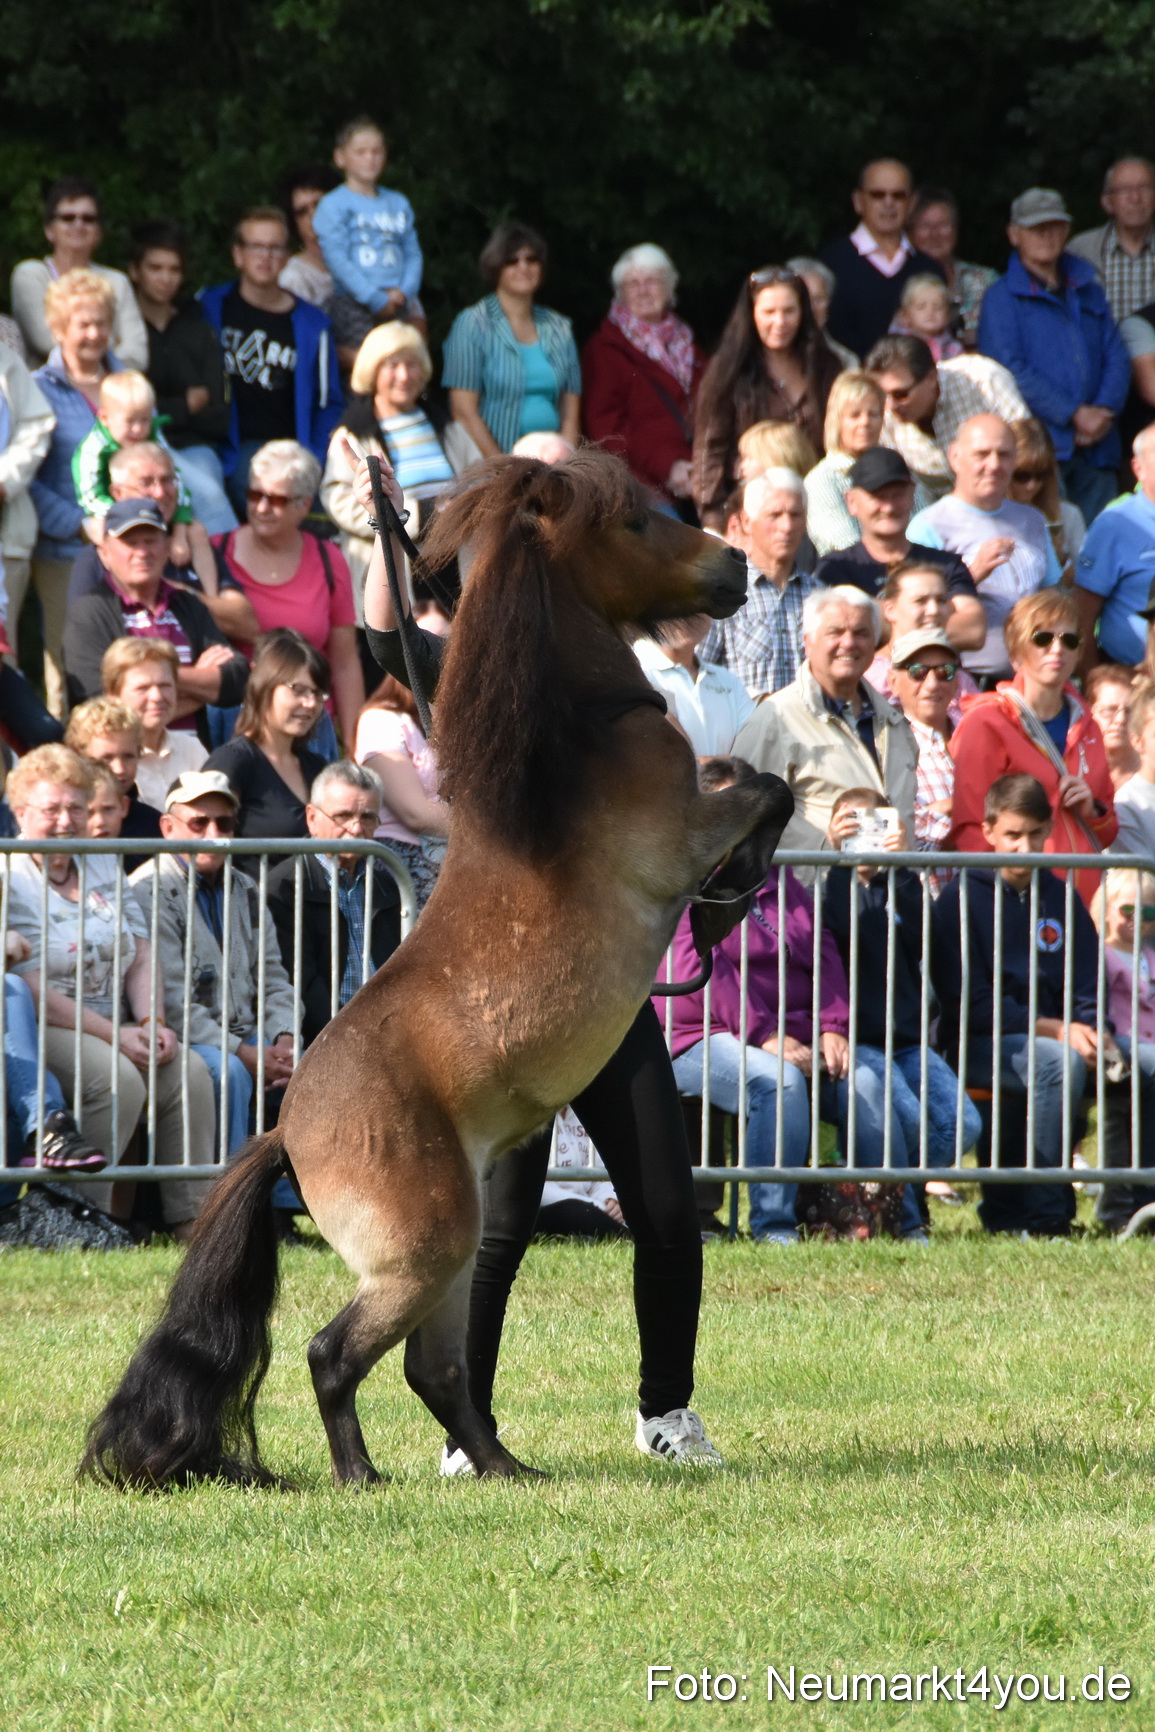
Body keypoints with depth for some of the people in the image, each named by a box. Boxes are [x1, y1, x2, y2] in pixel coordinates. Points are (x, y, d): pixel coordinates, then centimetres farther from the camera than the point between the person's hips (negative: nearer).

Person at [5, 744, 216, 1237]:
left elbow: (141, 956, 14)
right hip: (44, 1030, -7)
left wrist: (151, 1023, -6)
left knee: (189, 1072, -18)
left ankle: (190, 1218, -18)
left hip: (115, 1025, 7)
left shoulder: (104, 868, 18)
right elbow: (33, 991, -13)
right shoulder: (13, 882, -5)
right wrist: (114, 1035, -17)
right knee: (118, 1078, -32)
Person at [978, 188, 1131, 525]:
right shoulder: (1002, 298, 4)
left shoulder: (1089, 291, 20)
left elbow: (1117, 357, 14)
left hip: (1094, 447, 5)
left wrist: (1103, 412, -5)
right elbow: (1011, 370, -7)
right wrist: (1074, 415, -12)